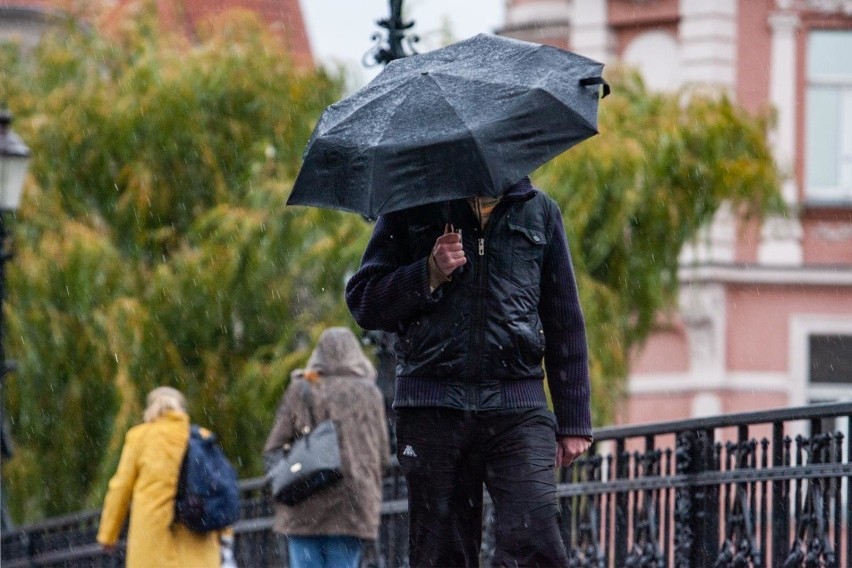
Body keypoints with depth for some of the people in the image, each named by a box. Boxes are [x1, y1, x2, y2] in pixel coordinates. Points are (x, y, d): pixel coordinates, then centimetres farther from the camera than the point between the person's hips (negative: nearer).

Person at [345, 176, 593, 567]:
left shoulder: (539, 211, 15)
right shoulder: (410, 207, 11)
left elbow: (566, 325, 17)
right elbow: (361, 302, 7)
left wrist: (574, 421, 11)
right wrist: (429, 275, -9)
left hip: (518, 407, 0)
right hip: (431, 409, 0)